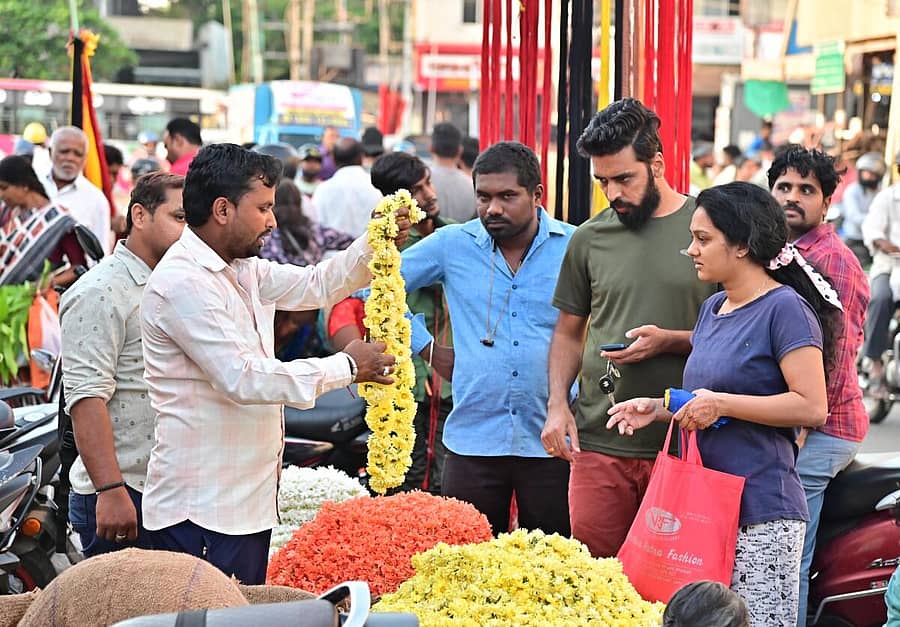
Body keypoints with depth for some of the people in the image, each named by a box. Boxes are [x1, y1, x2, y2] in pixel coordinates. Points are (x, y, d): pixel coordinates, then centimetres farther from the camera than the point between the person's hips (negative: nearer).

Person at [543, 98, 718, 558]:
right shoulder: (590, 238, 10)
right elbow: (569, 331, 19)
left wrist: (670, 341, -12)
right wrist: (557, 404, 4)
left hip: (684, 446, -2)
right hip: (598, 445, 3)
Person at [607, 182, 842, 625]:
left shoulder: (785, 309, -10)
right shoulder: (713, 308, 16)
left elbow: (811, 406, -18)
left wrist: (722, 403, -18)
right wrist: (660, 409, 9)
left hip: (761, 517, -8)